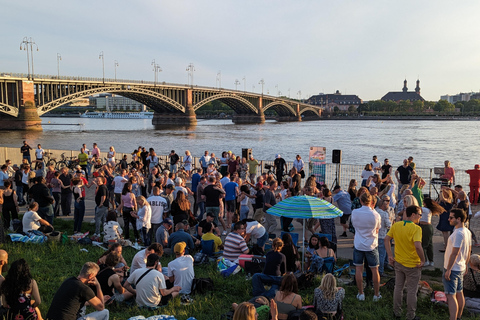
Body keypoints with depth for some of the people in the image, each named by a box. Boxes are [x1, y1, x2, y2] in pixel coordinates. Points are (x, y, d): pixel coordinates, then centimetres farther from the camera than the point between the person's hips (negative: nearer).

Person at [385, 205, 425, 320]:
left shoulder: (396, 225, -4)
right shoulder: (416, 228, -22)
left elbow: (387, 239, 0)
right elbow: (418, 246, -32)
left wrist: (390, 256, 4)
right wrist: (423, 260, -18)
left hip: (398, 263, 5)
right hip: (412, 265, -5)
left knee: (398, 288, 21)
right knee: (412, 291, 12)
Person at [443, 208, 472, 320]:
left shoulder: (458, 233, -24)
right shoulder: (467, 232, 7)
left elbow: (454, 253, -24)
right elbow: (469, 252, 15)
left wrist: (448, 270, -20)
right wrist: (465, 265, 24)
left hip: (452, 269, -10)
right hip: (461, 268, 10)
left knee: (451, 295, -8)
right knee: (459, 293, 18)